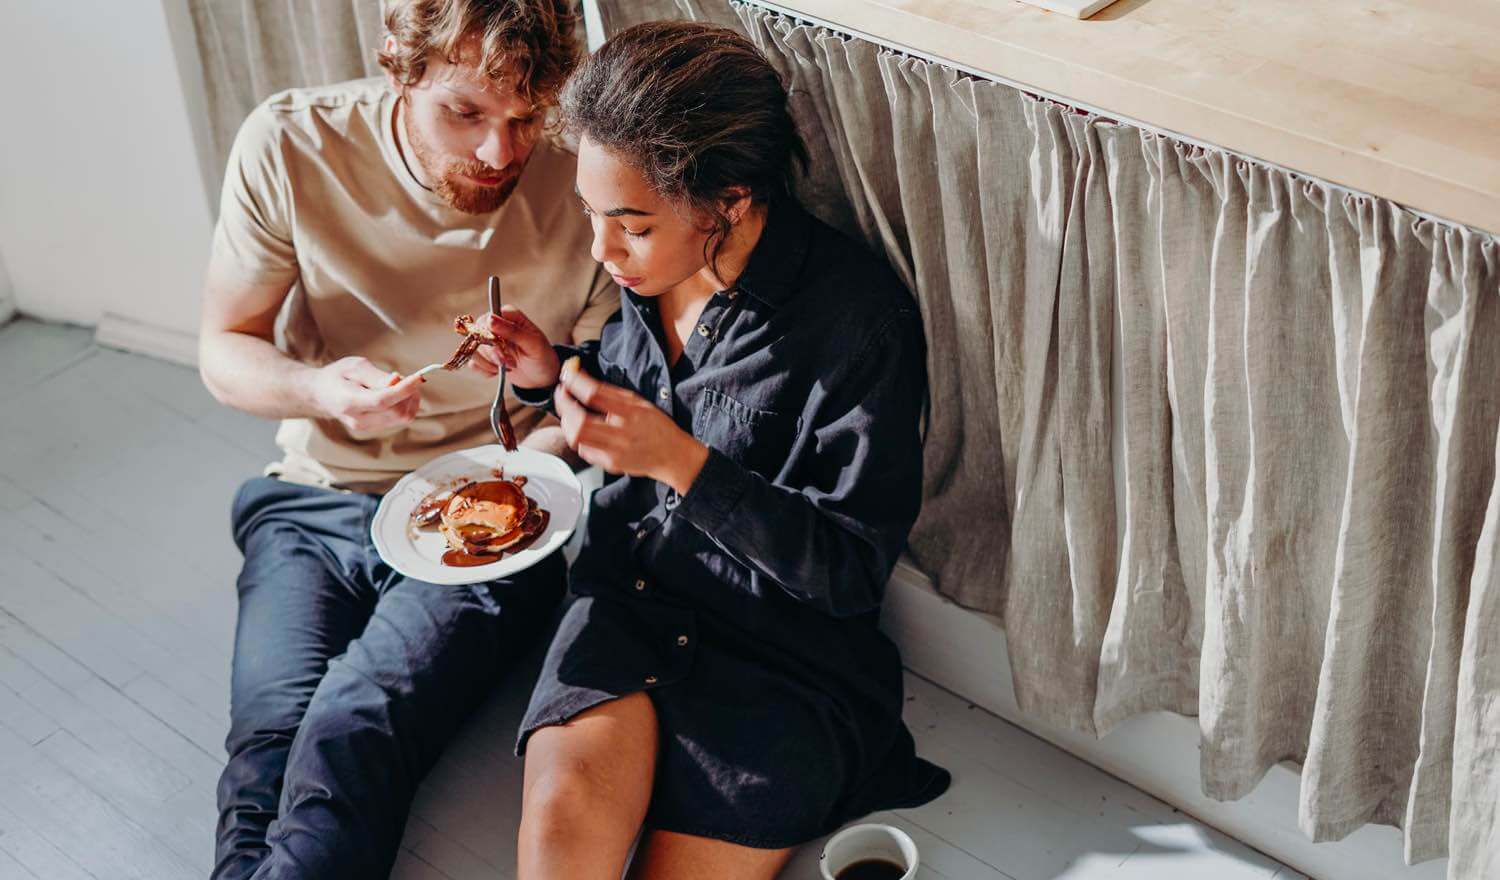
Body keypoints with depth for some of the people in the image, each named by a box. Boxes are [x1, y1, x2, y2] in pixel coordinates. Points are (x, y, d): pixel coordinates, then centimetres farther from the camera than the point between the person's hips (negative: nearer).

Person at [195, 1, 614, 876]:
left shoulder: (587, 181, -10)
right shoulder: (293, 146, -7)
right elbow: (226, 350, 3)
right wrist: (321, 391, -19)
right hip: (321, 499, 2)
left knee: (352, 737, -26)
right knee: (272, 738, -23)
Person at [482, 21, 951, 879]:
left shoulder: (858, 320, -20)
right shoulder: (647, 270, -1)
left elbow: (851, 571, -16)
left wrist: (679, 460, -26)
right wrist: (556, 371, -2)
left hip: (781, 653, -4)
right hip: (626, 602, 4)